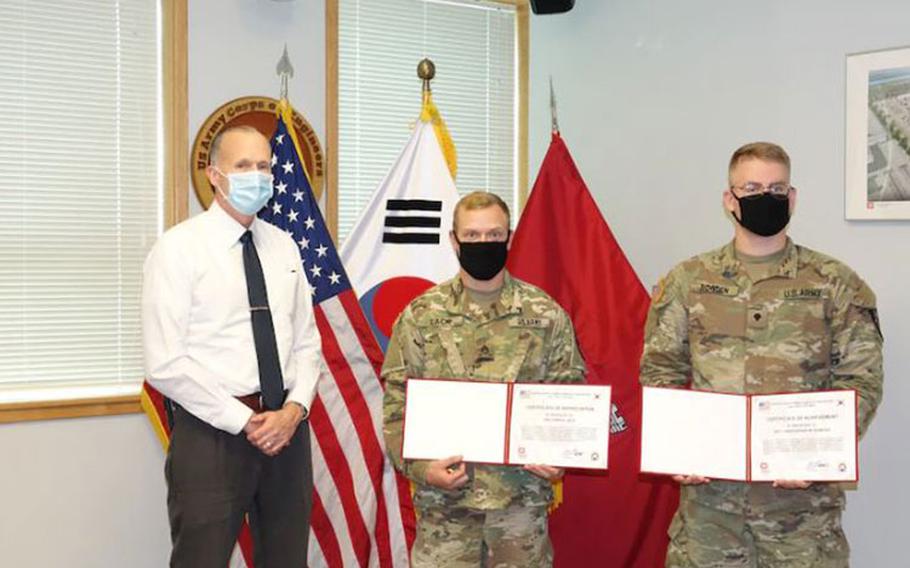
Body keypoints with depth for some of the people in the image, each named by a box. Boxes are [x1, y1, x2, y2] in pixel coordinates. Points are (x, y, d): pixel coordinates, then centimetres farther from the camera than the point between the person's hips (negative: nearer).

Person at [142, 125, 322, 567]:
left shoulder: (283, 246, 11)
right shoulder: (179, 248, -7)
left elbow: (306, 341, 12)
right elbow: (166, 365, -12)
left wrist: (294, 408, -7)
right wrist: (246, 422, -14)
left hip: (287, 430, 5)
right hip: (212, 432, -5)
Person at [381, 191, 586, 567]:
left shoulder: (546, 314, 3)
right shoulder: (420, 316, 2)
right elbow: (397, 402, 2)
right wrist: (419, 465, -10)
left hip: (523, 495, 1)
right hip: (443, 497, 0)